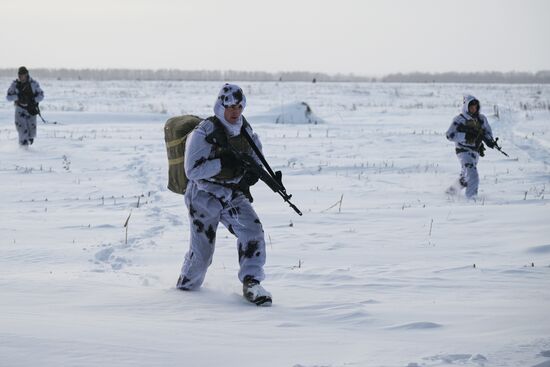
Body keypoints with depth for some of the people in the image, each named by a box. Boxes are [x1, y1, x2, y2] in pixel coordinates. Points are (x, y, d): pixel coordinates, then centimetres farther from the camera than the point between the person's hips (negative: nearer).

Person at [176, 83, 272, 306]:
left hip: (234, 194, 5)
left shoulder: (244, 130, 0)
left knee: (252, 231, -19)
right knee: (201, 252, 2)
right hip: (205, 196, -5)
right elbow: (192, 171, -21)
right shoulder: (204, 133, -18)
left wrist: (253, 172, -5)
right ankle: (185, 286, 30)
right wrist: (222, 163, -30)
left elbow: (256, 155, 17)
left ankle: (251, 284, -14)